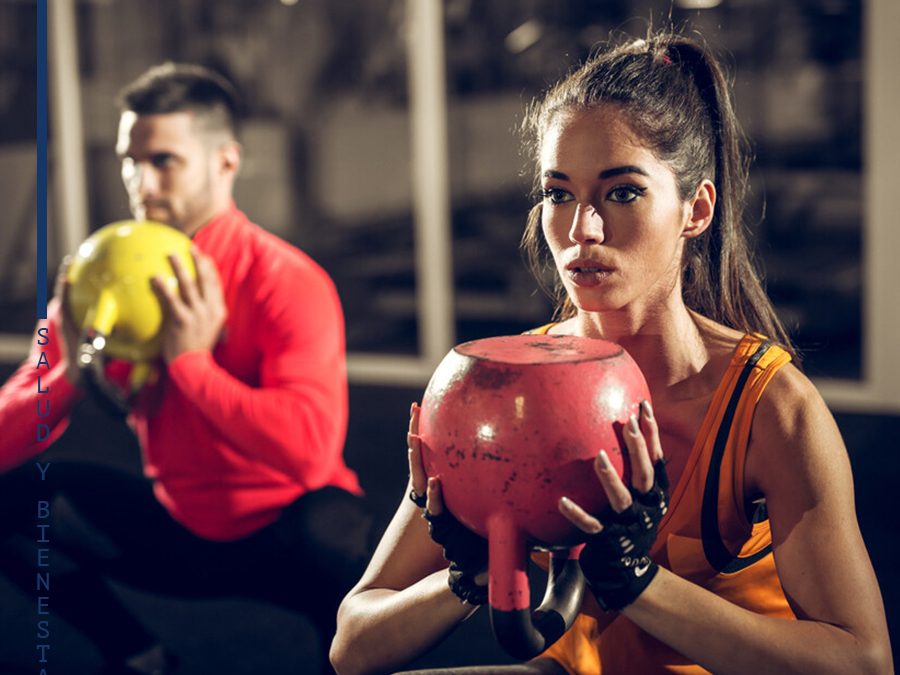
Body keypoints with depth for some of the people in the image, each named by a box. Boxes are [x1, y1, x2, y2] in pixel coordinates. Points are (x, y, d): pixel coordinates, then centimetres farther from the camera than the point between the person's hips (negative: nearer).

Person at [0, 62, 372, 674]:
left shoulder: (287, 283, -19)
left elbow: (310, 450, -34)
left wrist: (192, 361, -30)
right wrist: (71, 371, -24)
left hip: (279, 538, -5)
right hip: (176, 530, 5)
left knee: (329, 530, -38)